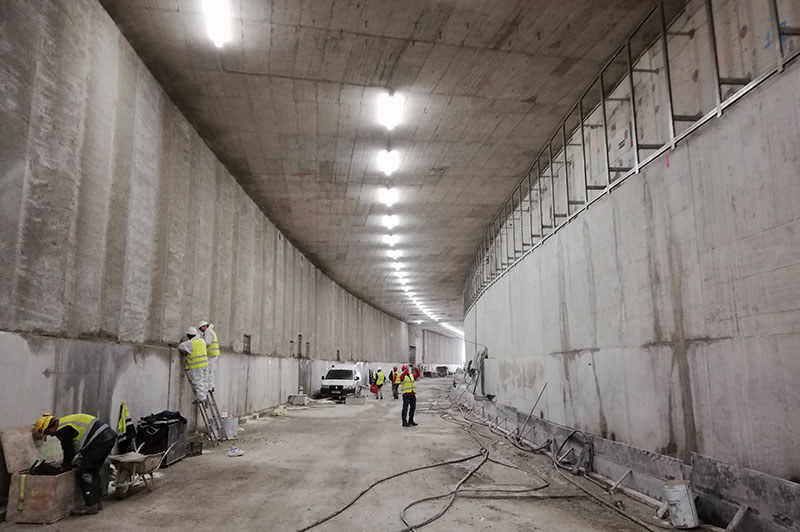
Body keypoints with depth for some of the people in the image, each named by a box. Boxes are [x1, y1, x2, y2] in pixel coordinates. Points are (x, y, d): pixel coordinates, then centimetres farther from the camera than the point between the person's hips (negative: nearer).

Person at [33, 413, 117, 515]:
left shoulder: (61, 430, -6)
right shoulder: (66, 421, 23)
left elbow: (69, 452, 1)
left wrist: (65, 466, 17)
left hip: (100, 439, -10)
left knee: (83, 472, -4)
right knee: (93, 470, 19)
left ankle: (91, 505, -1)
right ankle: (96, 502, 25)